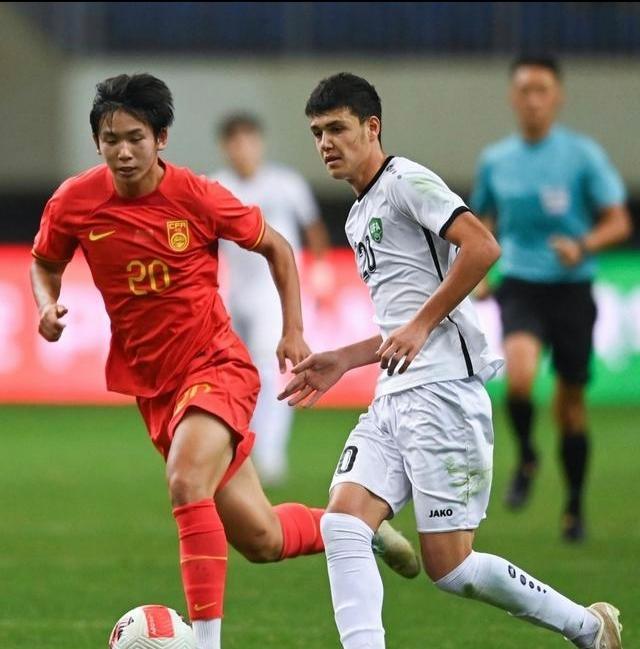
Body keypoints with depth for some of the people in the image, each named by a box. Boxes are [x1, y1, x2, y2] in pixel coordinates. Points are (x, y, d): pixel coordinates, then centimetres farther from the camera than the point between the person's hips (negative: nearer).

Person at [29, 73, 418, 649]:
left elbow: (276, 247, 4)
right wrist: (48, 305, -7)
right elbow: (45, 263, 14)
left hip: (217, 367, -4)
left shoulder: (198, 196, -13)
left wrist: (294, 332, 0)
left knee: (187, 484, -33)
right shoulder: (74, 203, -7)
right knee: (260, 539, 7)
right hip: (155, 385, 4)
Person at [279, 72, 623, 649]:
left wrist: (421, 326, -17)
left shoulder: (406, 182, -5)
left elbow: (482, 247, -19)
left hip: (443, 391, -9)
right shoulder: (359, 217, 24)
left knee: (449, 567, -7)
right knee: (341, 525, -12)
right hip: (393, 399, 9)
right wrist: (343, 361, 21)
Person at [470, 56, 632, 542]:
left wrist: (584, 246, -22)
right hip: (520, 285, 1)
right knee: (519, 374, -27)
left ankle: (575, 507, 23)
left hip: (571, 288, -1)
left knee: (571, 400, 5)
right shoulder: (495, 161, 6)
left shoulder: (583, 155, -3)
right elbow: (483, 223, 22)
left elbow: (618, 222, -3)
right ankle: (526, 457, 1)